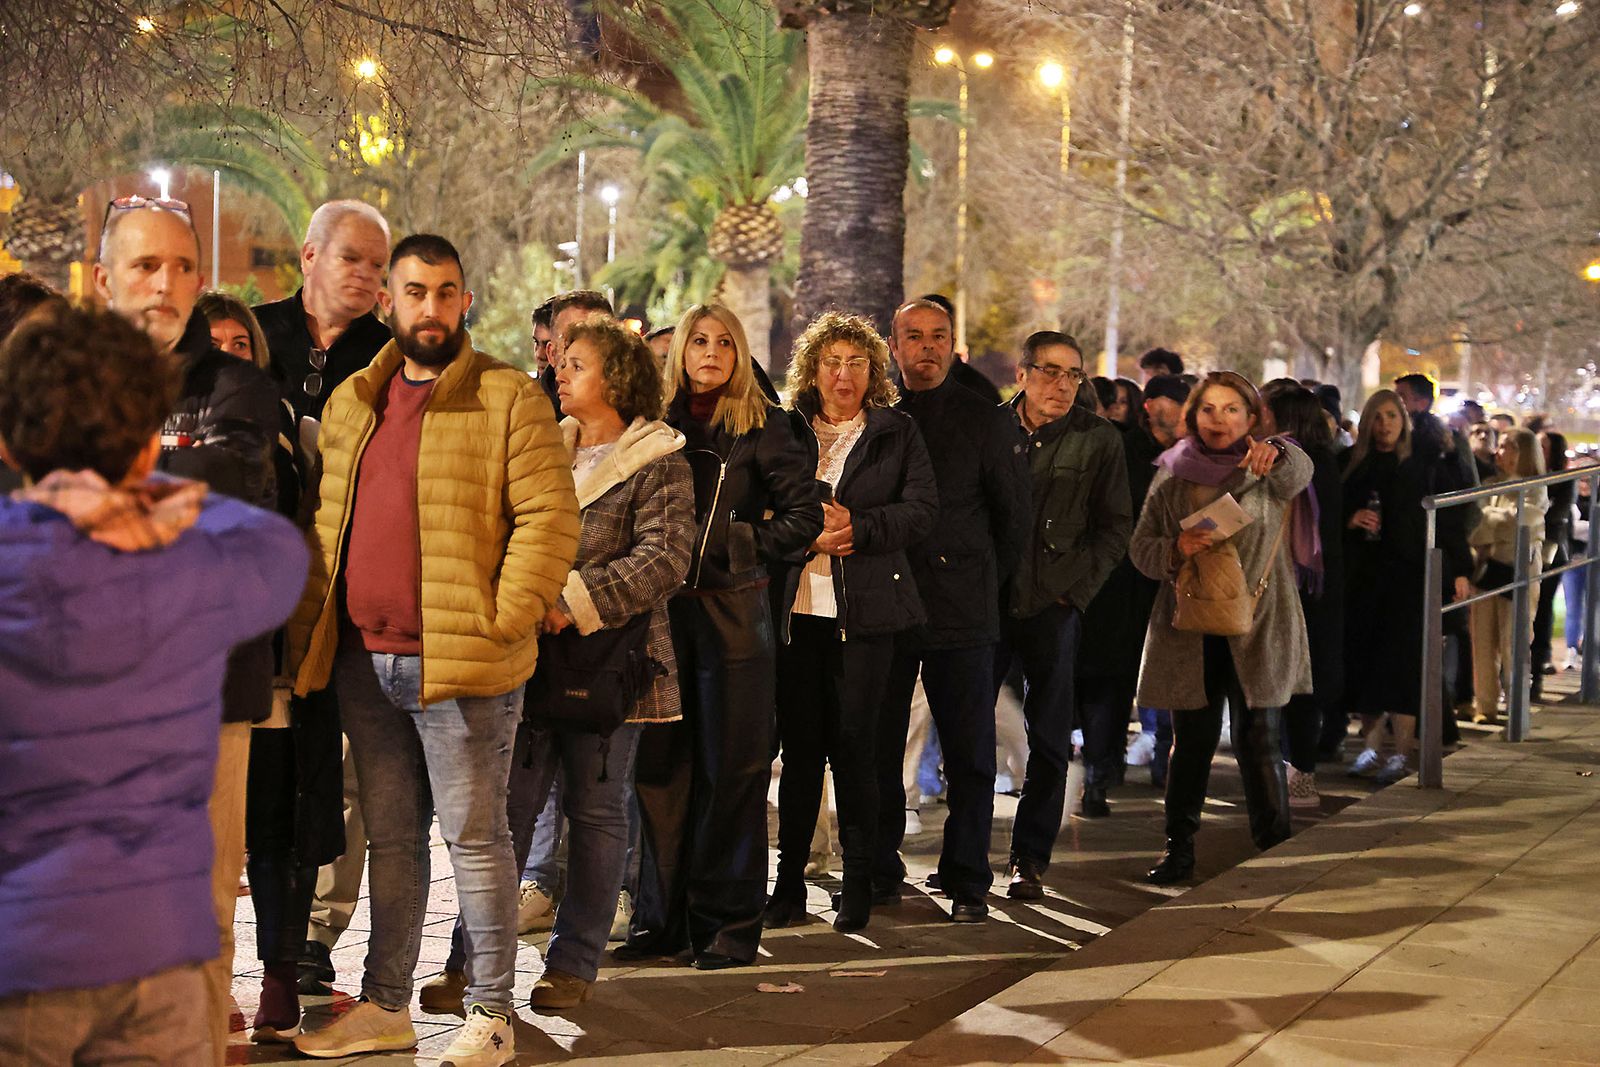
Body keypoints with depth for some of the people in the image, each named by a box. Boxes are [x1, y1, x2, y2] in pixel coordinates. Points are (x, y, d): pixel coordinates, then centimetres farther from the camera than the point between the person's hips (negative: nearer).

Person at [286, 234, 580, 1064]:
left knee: (473, 837, 1)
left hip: (461, 665, -6)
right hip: (363, 662, 6)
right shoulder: (351, 403, 15)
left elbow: (549, 518, -10)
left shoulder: (508, 399, -5)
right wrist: (309, 630, 11)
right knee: (390, 839, 15)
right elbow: (326, 526, 19)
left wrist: (499, 622, -16)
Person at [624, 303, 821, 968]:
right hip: (660, 611, 3)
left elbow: (805, 514, -3)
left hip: (732, 612, -3)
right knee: (659, 766, 5)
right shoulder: (657, 421, 10)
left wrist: (740, 557, -6)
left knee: (731, 769, -1)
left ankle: (728, 922, 6)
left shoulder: (761, 426, 1)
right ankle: (661, 916, 14)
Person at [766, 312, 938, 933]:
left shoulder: (898, 432, 8)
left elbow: (921, 509, -1)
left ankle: (858, 883, 8)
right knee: (798, 744, 3)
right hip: (796, 605, 2)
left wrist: (857, 528, -14)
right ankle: (790, 881, 11)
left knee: (854, 744, -2)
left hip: (865, 608, -2)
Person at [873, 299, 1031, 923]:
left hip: (961, 613, -1)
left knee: (969, 753, 1)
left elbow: (1015, 516, 9)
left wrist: (983, 583, 10)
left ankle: (966, 882, 9)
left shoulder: (985, 421, 3)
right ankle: (879, 872, 18)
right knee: (877, 747, 6)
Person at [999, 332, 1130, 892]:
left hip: (1052, 609, -1)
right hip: (984, 602, 1)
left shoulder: (1098, 440, 1)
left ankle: (1029, 861, 14)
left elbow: (1115, 527, 5)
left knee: (1049, 743, 3)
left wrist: (1073, 588, -5)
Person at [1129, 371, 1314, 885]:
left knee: (1258, 739, -3)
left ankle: (1274, 848, 9)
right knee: (1191, 741, 6)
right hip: (1190, 628, 2)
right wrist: (1176, 549, -15)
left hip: (1257, 626, -2)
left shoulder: (1268, 470, 2)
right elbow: (1141, 546, 7)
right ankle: (1178, 847, 15)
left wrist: (1275, 454, -46)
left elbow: (1299, 472, -23)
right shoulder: (1171, 476, 8)